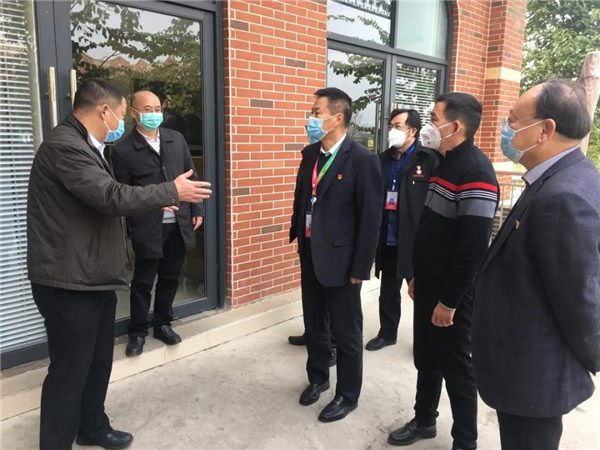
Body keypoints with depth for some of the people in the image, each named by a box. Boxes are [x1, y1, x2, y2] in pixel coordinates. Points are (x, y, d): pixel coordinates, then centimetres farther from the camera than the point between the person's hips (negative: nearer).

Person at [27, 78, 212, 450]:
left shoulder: (82, 145, 14)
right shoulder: (64, 145, -20)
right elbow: (112, 197, -28)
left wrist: (158, 200, 15)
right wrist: (172, 191, -18)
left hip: (93, 278, 10)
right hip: (71, 283, -10)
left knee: (98, 362, 21)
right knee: (69, 371, 3)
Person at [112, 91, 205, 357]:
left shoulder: (177, 139, 7)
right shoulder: (124, 150, -6)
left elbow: (191, 176, 10)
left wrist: (197, 209, 6)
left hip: (179, 224, 4)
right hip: (148, 227, -4)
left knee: (170, 277, 15)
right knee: (143, 281, 8)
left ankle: (162, 324, 32)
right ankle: (137, 332, 25)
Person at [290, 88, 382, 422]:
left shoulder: (363, 159, -16)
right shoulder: (310, 153, 6)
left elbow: (370, 218, -15)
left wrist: (360, 268, -14)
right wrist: (298, 238, 11)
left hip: (340, 258, -6)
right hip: (310, 254, 7)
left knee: (347, 332, 10)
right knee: (314, 325, 20)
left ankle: (348, 395, 29)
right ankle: (318, 378, 42)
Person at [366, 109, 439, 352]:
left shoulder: (429, 160, -10)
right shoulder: (383, 159, 7)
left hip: (417, 240, -5)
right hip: (387, 240, 5)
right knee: (388, 291, 18)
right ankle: (387, 333, 37)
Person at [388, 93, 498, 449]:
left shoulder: (475, 171, -21)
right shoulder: (446, 163, 9)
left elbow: (473, 247, -24)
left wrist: (449, 300, -20)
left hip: (452, 294, -8)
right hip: (429, 285, 8)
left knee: (456, 367, 8)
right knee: (426, 359, 20)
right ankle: (424, 421, 40)